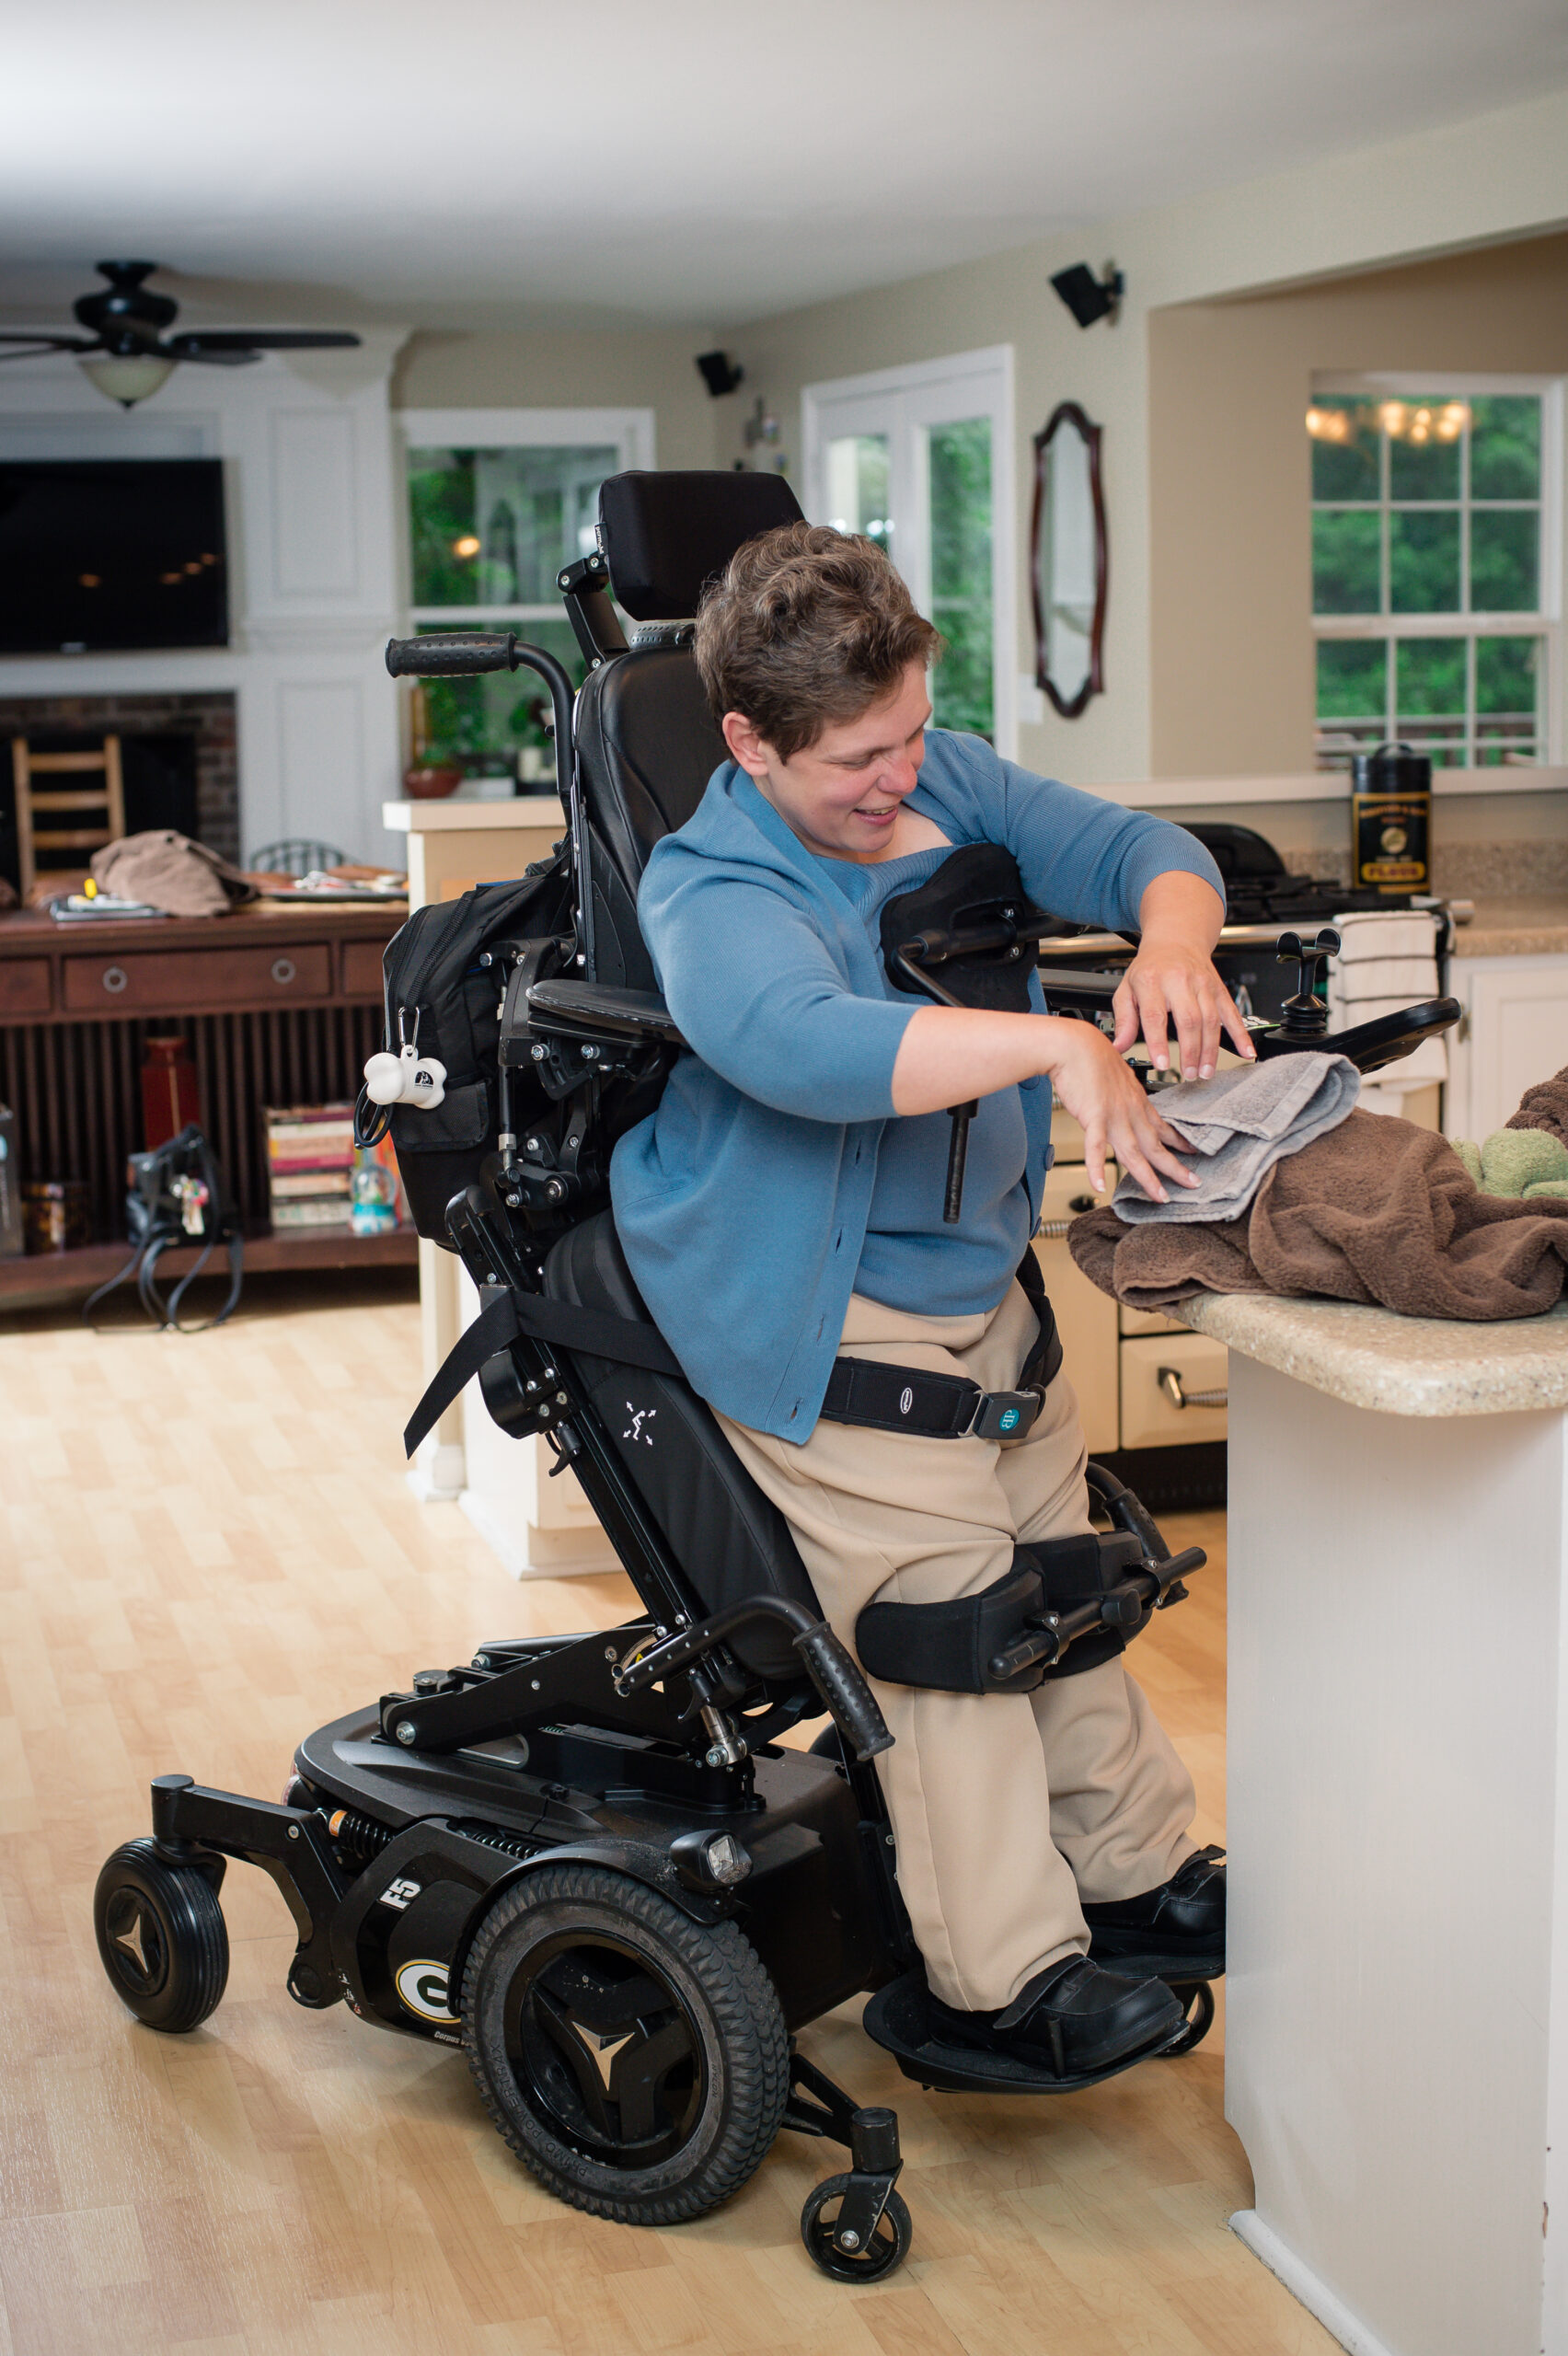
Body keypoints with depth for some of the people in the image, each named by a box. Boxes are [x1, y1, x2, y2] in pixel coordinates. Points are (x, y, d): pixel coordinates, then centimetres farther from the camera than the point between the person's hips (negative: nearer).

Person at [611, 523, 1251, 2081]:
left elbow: (1137, 852, 4)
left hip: (979, 1283, 8)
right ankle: (1005, 1978, 3)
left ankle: (1137, 1870, 33)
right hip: (821, 1323, -8)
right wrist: (1053, 1047, -49)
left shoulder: (948, 785, 1)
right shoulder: (709, 893, -23)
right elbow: (804, 1042, -44)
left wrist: (1171, 945, -21)